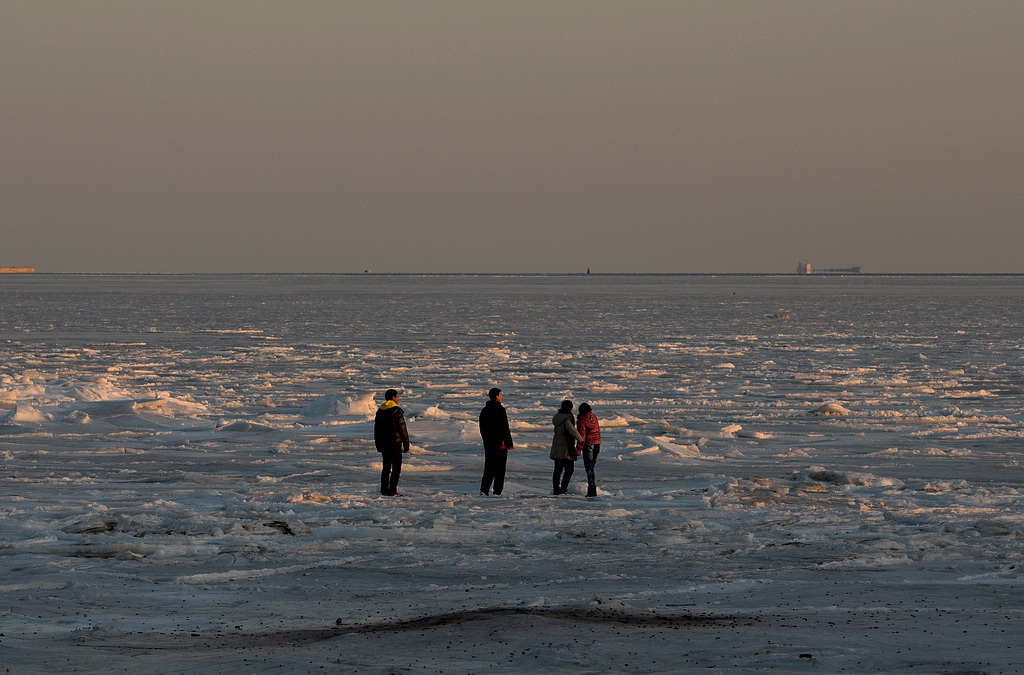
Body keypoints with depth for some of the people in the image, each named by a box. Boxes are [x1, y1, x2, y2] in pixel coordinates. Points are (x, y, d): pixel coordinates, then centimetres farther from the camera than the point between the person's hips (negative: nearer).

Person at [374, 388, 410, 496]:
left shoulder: (380, 411, 9)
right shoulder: (397, 411, -11)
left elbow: (376, 430, 14)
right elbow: (402, 429, -11)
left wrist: (378, 445, 21)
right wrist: (406, 444, -4)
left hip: (383, 444, 6)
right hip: (395, 443, -6)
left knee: (386, 467, 14)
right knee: (396, 468, -1)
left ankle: (384, 490, 12)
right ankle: (392, 490, -7)